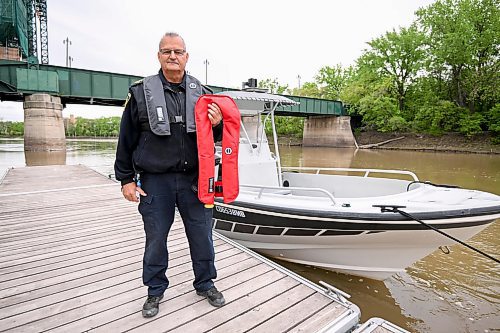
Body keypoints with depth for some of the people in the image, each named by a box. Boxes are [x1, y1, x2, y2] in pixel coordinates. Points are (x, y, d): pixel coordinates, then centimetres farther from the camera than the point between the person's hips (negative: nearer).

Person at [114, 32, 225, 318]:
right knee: (156, 238, 12)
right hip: (154, 180, -1)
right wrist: (126, 179, 2)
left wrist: (217, 124, -11)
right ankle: (155, 290, 35)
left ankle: (205, 283, 35)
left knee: (202, 235, 11)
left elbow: (214, 137, 12)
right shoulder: (141, 92, 2)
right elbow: (127, 139, 3)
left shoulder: (202, 93, 6)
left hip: (194, 179, 2)